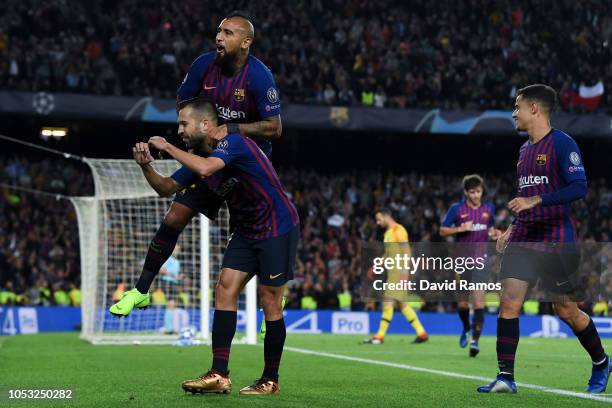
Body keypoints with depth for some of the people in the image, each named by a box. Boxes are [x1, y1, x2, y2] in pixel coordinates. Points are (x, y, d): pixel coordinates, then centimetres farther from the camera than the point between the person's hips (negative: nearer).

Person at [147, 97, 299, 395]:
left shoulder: (233, 141, -21)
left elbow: (205, 169, -39)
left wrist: (168, 147, -27)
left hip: (278, 228, -8)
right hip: (246, 231, 8)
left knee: (269, 301, -3)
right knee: (225, 289, -4)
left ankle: (270, 380, 9)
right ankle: (219, 375, -6)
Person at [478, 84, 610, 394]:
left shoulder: (562, 144, -9)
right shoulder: (525, 149, 16)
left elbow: (579, 188, -18)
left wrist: (534, 201, -24)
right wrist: (512, 229, 16)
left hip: (556, 241, -7)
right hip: (524, 238, 7)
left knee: (566, 310, 4)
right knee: (508, 301, -9)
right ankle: (505, 377, -8)